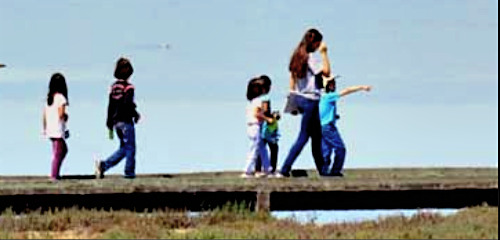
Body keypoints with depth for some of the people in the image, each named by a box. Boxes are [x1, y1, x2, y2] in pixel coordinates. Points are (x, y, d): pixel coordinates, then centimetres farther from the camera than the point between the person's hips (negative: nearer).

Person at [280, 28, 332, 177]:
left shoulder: (297, 56, 9)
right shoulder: (310, 58, -17)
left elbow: (292, 78, 14)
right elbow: (326, 71, -21)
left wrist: (293, 97, 19)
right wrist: (323, 53, -14)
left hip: (300, 98, 9)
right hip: (310, 99, -9)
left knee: (316, 136, 16)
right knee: (303, 137, -5)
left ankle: (322, 169, 20)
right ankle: (285, 169, -10)